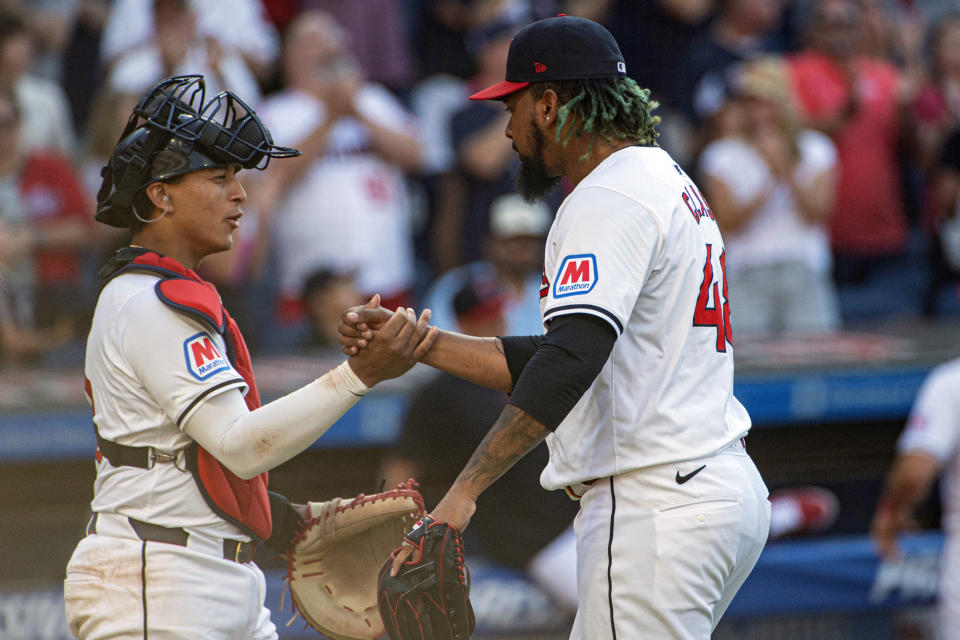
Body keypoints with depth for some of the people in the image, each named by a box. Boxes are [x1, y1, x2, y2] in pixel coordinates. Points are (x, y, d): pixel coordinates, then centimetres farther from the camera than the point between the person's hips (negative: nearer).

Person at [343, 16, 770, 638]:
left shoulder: (608, 199, -13)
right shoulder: (665, 181, 20)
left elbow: (570, 362, -28)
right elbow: (553, 358, 22)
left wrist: (464, 492, -32)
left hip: (657, 509, -11)